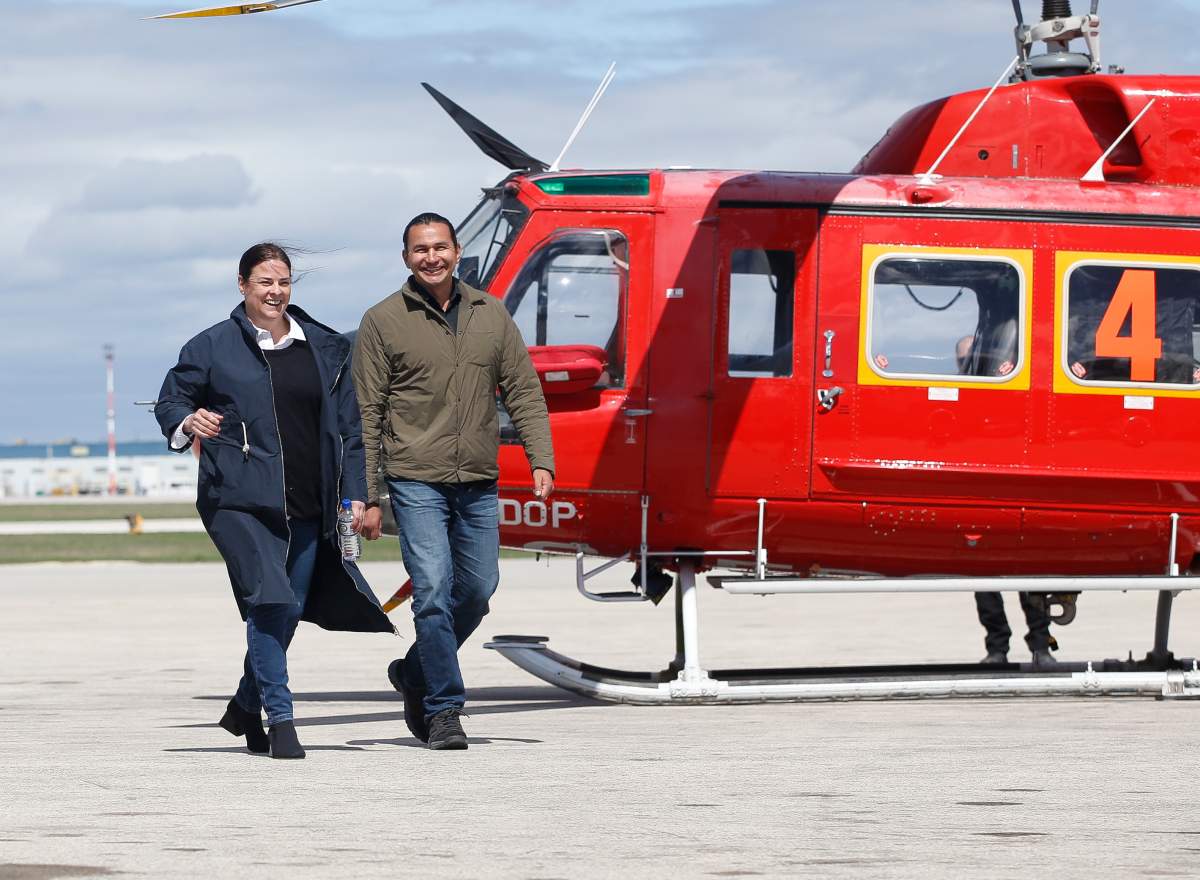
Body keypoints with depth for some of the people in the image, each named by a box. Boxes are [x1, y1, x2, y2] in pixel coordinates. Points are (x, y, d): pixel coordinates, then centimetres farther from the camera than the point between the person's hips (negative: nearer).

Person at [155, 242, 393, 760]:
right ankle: (281, 718, -15)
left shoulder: (324, 349, 13)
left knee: (288, 610, 9)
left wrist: (354, 494, 9)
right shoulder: (213, 347, 3)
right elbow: (170, 401, 7)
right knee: (269, 599, -18)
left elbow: (348, 428, 16)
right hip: (240, 501, -4)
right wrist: (189, 422, -16)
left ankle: (246, 707, 30)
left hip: (307, 505, 5)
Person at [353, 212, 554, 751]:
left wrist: (541, 460, -2)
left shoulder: (490, 314, 9)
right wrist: (367, 497, -5)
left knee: (478, 589, 8)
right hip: (416, 480, -4)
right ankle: (443, 710, -6)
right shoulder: (383, 322, -1)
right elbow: (366, 416, -1)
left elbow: (523, 391, 11)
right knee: (433, 591, -12)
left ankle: (416, 673, 30)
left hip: (478, 483, 4)